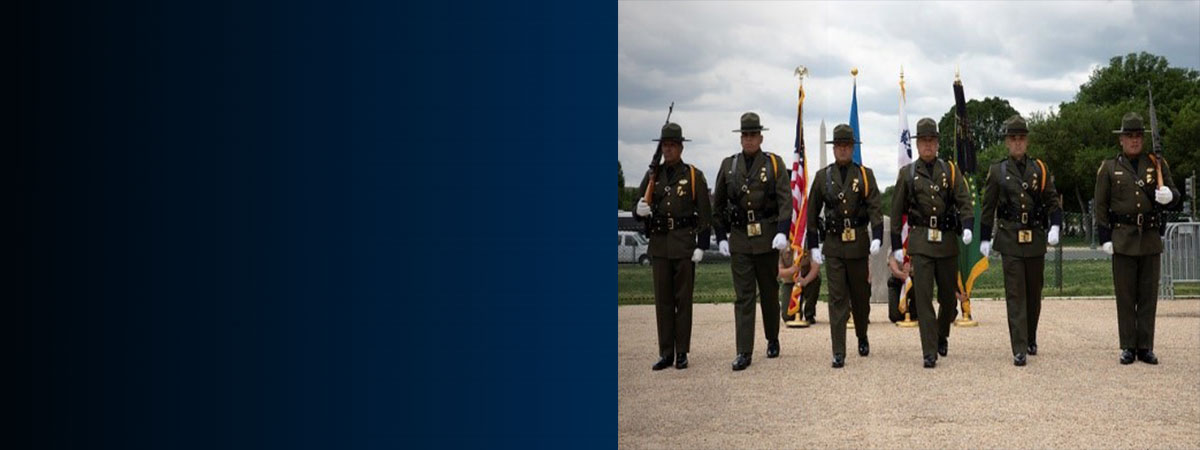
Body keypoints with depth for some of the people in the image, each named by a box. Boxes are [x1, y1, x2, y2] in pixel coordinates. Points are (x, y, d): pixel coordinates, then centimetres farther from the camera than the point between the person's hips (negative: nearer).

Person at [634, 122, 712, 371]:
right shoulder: (653, 175, 9)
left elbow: (705, 214, -2)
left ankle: (682, 353, 8)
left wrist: (701, 245, -9)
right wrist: (640, 210, -14)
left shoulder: (694, 176, 0)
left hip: (684, 244, -3)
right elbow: (638, 209, 10)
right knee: (662, 299, 5)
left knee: (683, 299, 2)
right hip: (659, 244, 3)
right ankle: (666, 353, 11)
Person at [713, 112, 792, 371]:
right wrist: (721, 237, 9)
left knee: (769, 292, 11)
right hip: (739, 238, 1)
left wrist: (782, 232, -19)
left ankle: (773, 340, 29)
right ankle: (744, 353, -5)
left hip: (766, 238, -1)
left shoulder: (774, 163, 1)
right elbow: (718, 205, 13)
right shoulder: (728, 165, 8)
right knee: (743, 296, -3)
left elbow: (785, 201, -7)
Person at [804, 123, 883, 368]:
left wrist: (877, 237, -17)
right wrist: (814, 246, 5)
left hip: (858, 243, 0)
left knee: (860, 296, 11)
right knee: (837, 299, -4)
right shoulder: (822, 176, 6)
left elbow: (875, 208, -3)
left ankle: (862, 338, 35)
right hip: (832, 245, 0)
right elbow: (812, 213, 9)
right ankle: (839, 353, -4)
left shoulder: (865, 174, 4)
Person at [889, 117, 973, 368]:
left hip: (947, 241, 2)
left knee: (949, 296, 9)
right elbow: (897, 212, 9)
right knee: (923, 297, -9)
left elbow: (964, 202, 2)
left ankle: (942, 335, 37)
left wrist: (967, 226, -17)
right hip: (920, 242, -2)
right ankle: (929, 353, -7)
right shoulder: (907, 174, 6)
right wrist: (896, 245, 6)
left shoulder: (950, 171, 8)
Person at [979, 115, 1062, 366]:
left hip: (1036, 240, 2)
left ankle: (1031, 340, 32)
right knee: (1015, 295, -7)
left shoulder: (1040, 169, 7)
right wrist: (984, 239, 5)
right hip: (1010, 241, -2)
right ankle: (1019, 350, -9)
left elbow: (1053, 201, 8)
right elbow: (988, 208, 7)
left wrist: (1055, 226, -9)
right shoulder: (997, 171, 4)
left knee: (1034, 293, 13)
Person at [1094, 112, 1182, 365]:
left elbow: (1175, 198, 8)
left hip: (1151, 239, 2)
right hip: (1123, 239, -1)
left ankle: (1145, 347, 11)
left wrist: (1169, 196, -16)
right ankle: (1128, 347, 7)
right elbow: (1101, 206, 3)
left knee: (1149, 295, 4)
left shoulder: (1157, 164, 8)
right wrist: (1105, 238, -4)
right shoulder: (1109, 168, 4)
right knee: (1125, 295, 1)